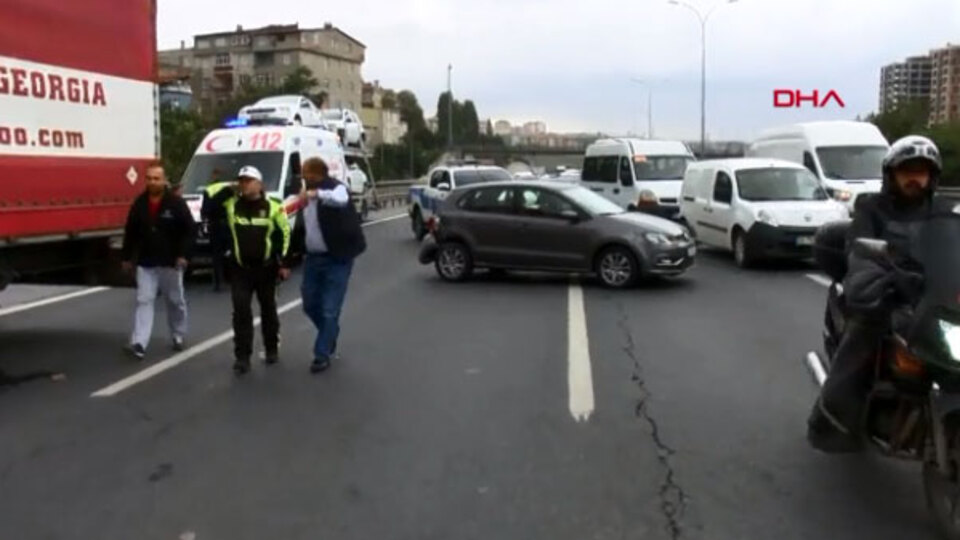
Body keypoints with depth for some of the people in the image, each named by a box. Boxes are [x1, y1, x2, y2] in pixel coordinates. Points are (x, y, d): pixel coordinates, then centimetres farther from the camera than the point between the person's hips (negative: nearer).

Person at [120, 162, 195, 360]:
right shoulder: (139, 203, 4)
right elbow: (130, 232, 10)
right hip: (145, 263, 3)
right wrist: (126, 257, 10)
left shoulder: (176, 203, -8)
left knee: (175, 301, 11)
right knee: (144, 301, -4)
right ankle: (139, 343, -8)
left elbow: (189, 230, -9)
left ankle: (179, 336, 29)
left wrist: (183, 254, -17)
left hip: (170, 262, -3)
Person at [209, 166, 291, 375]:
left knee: (268, 310, 13)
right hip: (240, 269, 1)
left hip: (266, 269, -1)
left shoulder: (272, 206, -5)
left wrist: (283, 263, -4)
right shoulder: (231, 203, -2)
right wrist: (228, 189, -10)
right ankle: (242, 356, 1)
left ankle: (272, 349, 30)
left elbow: (285, 234, -1)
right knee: (241, 312, -5)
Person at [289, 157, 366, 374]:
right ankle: (330, 338, 39)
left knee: (329, 311, -1)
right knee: (310, 305, 15)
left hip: (336, 259, -7)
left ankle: (322, 355, 12)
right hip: (312, 258, 7)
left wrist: (316, 194, -56)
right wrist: (293, 250, 16)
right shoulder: (306, 194, 8)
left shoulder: (336, 187, -14)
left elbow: (341, 199, -40)